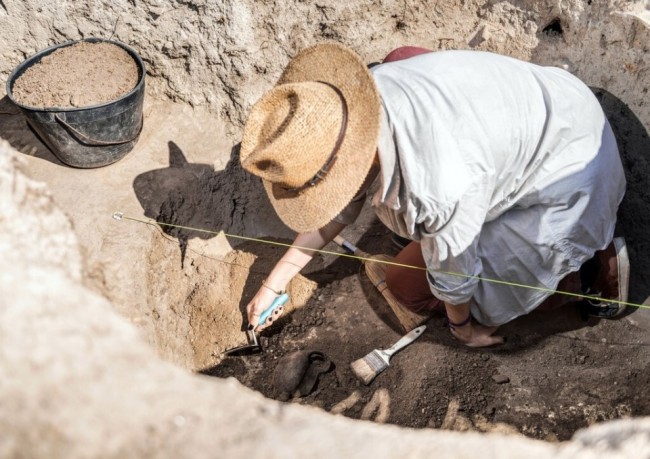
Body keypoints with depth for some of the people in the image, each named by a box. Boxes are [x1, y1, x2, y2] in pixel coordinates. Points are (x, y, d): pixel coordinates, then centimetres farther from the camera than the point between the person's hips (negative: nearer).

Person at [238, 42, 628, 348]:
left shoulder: (437, 188, -43)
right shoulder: (351, 98, -18)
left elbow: (453, 271, -21)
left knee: (410, 287, 0)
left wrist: (462, 324, 2)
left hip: (565, 177, -7)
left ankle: (588, 272, 3)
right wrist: (274, 283, 5)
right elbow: (341, 207, -1)